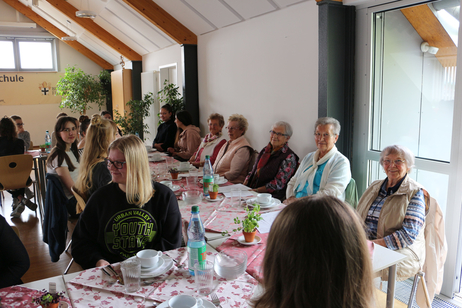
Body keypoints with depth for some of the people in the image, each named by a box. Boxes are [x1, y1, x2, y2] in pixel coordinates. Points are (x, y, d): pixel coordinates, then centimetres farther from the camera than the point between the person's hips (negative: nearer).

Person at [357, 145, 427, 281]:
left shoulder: (415, 193, -3)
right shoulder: (375, 187, 16)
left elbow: (409, 234, -13)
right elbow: (359, 218, 15)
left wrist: (375, 243, -23)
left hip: (401, 252, -5)